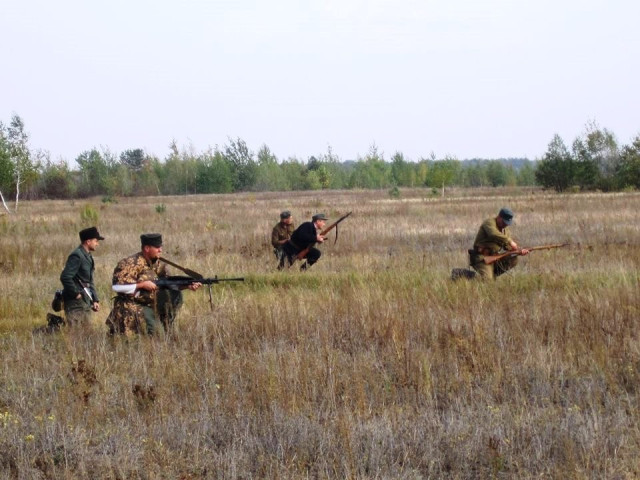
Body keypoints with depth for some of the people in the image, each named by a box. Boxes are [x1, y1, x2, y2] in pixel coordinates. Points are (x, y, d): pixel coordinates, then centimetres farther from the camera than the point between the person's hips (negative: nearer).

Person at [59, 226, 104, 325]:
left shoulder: (88, 257, 17)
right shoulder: (77, 256, -14)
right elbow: (65, 277, -25)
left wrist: (95, 300, 15)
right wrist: (75, 294, -18)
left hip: (86, 302, 10)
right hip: (76, 303, -10)